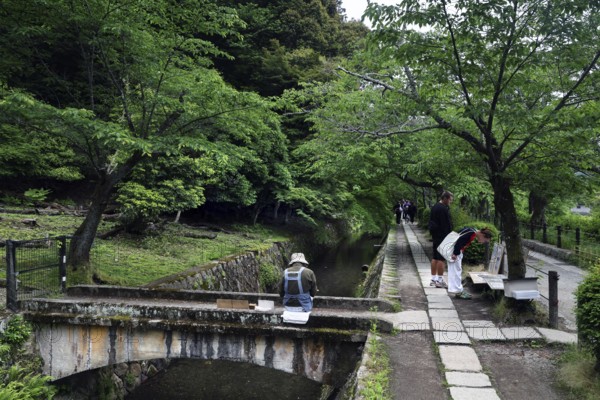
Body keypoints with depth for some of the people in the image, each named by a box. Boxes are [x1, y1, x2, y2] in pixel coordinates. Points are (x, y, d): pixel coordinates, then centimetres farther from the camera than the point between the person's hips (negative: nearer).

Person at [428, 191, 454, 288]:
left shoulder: (434, 207, 15)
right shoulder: (443, 208, -17)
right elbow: (447, 224, -19)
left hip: (435, 235, 10)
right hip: (442, 236, -10)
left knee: (435, 257, 14)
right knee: (442, 258, -7)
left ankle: (433, 279, 19)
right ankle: (439, 280, -7)